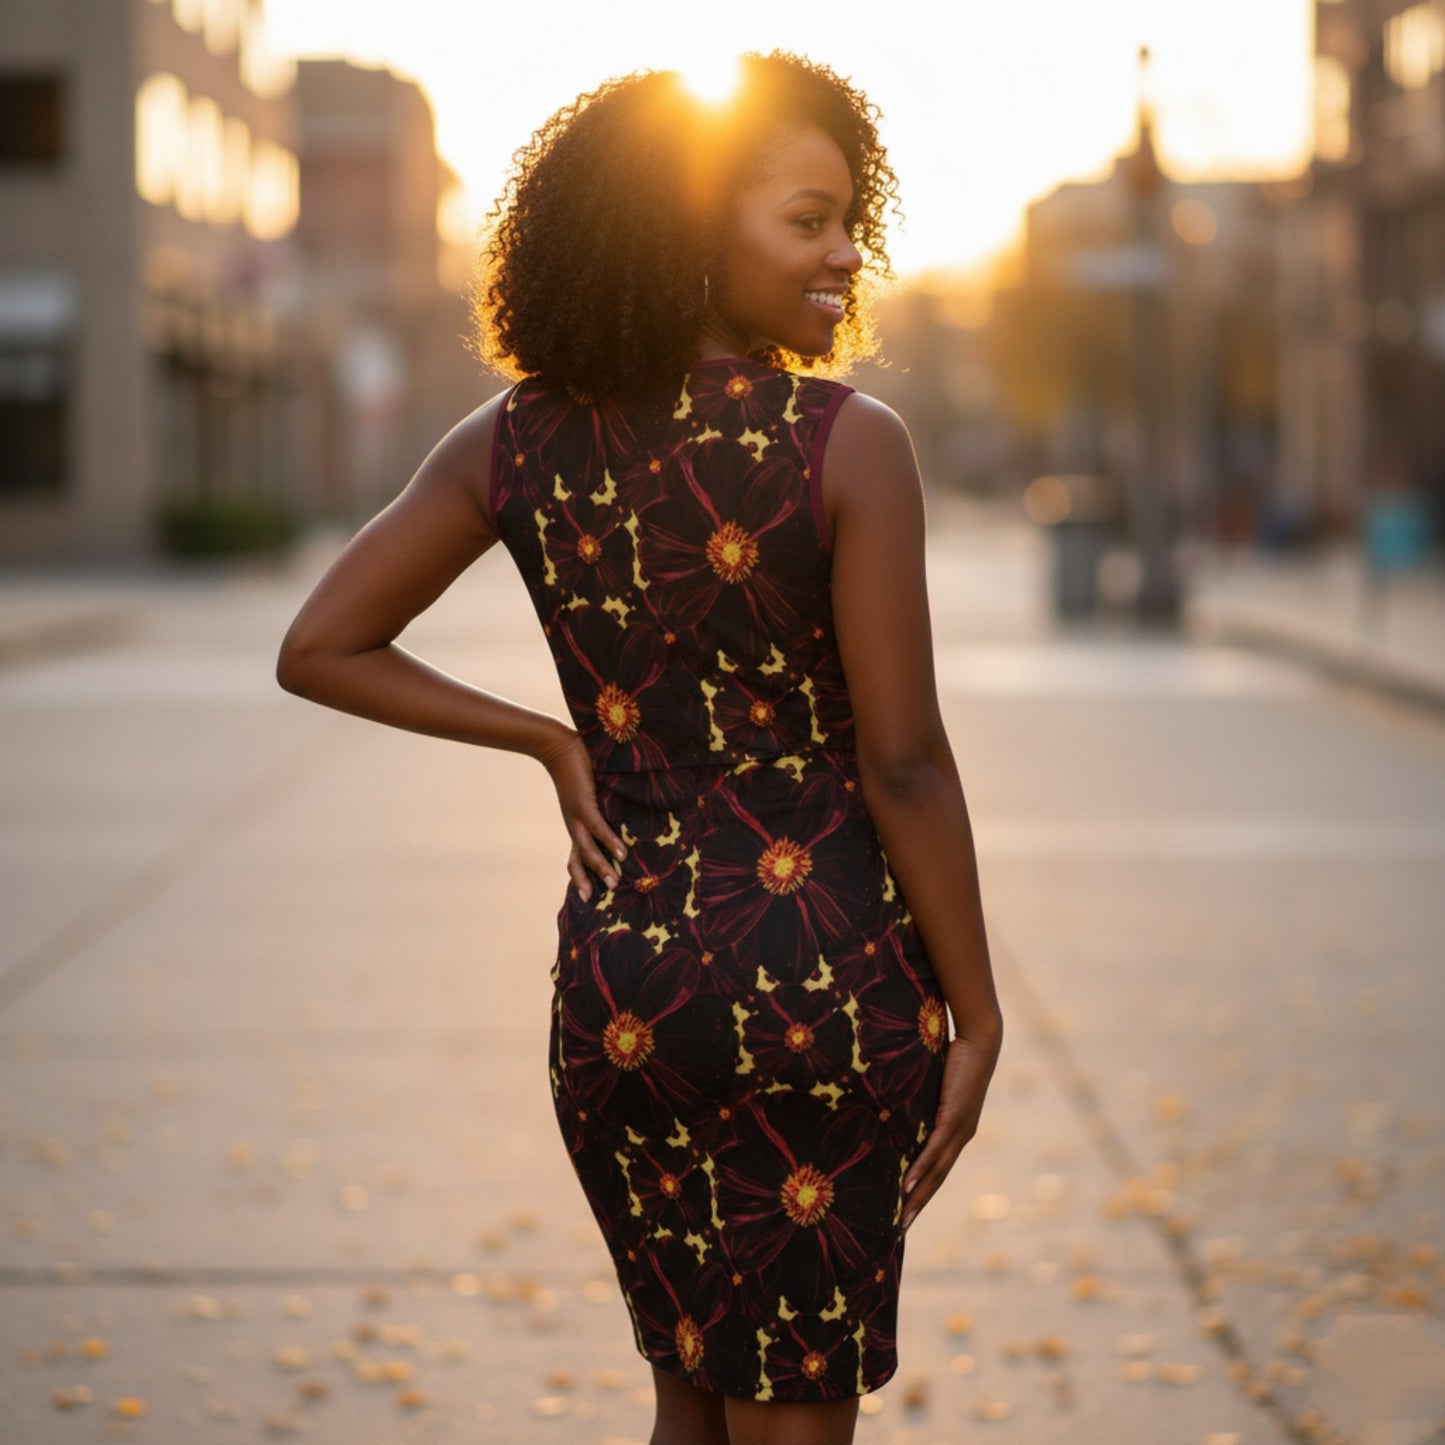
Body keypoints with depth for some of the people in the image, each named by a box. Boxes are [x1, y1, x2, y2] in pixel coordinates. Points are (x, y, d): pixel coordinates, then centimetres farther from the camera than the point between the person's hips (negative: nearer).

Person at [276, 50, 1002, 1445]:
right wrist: (975, 1014, -5)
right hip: (828, 973, -4)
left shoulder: (516, 444, -1)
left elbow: (318, 651, 2)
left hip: (618, 978, 4)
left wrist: (544, 739, 6)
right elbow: (903, 763, -14)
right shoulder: (850, 444, -14)